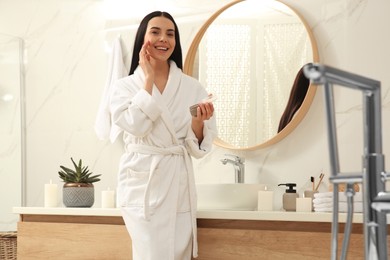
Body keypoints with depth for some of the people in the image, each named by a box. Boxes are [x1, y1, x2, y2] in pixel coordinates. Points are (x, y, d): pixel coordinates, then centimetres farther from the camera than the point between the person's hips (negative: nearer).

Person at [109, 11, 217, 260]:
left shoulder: (193, 87, 5)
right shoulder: (125, 86, 2)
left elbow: (199, 148, 3)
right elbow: (136, 126, -17)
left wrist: (198, 121, -17)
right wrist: (148, 78, -8)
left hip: (179, 183, 2)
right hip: (142, 183, -2)